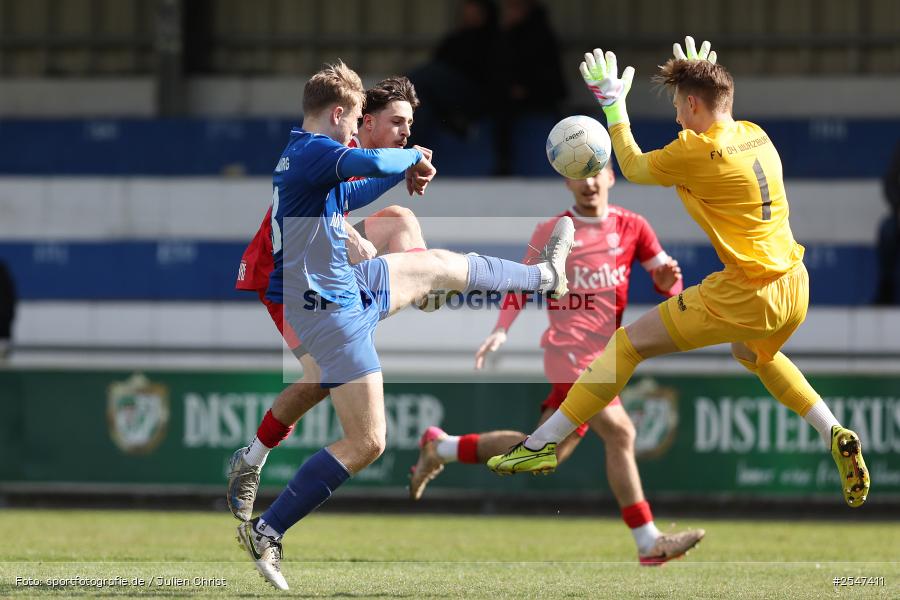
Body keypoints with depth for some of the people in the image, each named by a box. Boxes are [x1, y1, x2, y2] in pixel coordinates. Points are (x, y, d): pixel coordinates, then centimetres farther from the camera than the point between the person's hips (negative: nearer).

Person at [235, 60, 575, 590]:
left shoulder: (301, 154, 8)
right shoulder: (312, 151, -24)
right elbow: (373, 162, -42)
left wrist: (402, 174, 20)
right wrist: (413, 158, -19)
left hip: (350, 285, 11)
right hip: (332, 311, -11)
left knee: (440, 266, 28)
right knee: (367, 443, -8)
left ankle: (546, 276, 53)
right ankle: (266, 532, -6)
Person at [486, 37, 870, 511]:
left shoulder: (694, 151, -13)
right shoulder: (756, 135, 9)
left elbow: (633, 168, 5)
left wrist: (614, 106, 16)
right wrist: (701, 76, 34)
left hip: (747, 295, -8)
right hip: (795, 288, 8)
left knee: (628, 343, -1)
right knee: (754, 354, 40)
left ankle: (540, 445, -3)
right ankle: (838, 439, 26)